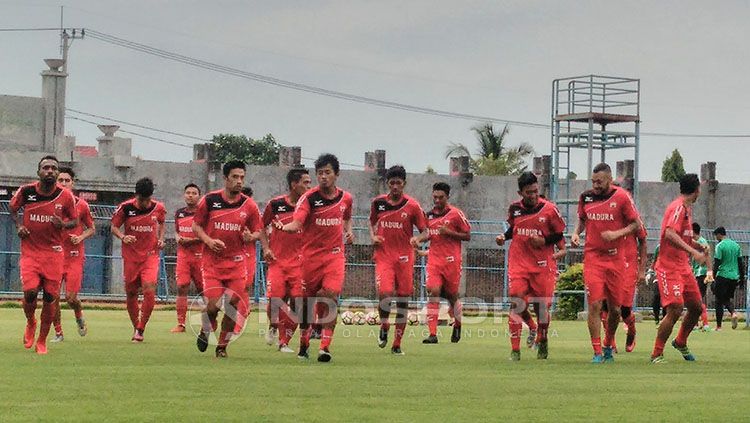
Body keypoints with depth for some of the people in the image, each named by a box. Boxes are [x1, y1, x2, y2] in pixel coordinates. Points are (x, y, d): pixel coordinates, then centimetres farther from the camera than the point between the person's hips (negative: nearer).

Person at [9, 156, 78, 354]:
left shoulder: (66, 196, -5)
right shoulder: (26, 192, -5)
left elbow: (75, 221, 8)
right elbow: (12, 208, 16)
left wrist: (63, 224, -13)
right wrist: (18, 225, -1)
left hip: (54, 252, 1)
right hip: (30, 250, -1)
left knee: (50, 298, 0)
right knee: (30, 292, -17)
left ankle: (42, 341, 17)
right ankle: (30, 323, 17)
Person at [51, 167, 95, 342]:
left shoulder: (81, 205, 2)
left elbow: (91, 229, 12)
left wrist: (81, 237, -6)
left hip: (74, 256, -1)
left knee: (71, 297, -9)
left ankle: (79, 317, 25)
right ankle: (58, 332, 12)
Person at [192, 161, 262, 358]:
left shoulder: (249, 205, 1)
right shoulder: (209, 200, -2)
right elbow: (196, 226, 5)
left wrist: (249, 237, -14)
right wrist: (208, 240, -12)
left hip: (237, 263, 2)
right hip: (211, 260, -2)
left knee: (232, 306, -2)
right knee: (212, 305, -12)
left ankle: (222, 346, 15)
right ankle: (205, 332, 20)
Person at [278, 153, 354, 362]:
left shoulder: (345, 198, 6)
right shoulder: (309, 198, -8)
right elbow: (297, 223, -19)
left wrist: (348, 231, 8)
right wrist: (284, 227, -41)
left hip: (335, 255, 1)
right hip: (311, 255, -1)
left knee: (331, 296, -16)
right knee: (307, 300, 6)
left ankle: (325, 346, -16)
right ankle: (303, 344, 24)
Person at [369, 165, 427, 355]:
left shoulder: (412, 206, -2)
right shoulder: (378, 202, 4)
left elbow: (425, 231, 3)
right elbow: (372, 222, 23)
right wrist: (373, 236, 3)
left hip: (404, 258, 0)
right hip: (383, 256, 0)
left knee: (403, 301, 2)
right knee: (385, 295, -19)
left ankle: (397, 344, 13)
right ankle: (384, 326, 12)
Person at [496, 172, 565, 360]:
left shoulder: (549, 209, -7)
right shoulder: (514, 208, 3)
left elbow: (559, 235, 1)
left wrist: (544, 241, -16)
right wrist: (504, 237, 2)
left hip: (542, 264, -2)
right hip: (518, 262, 2)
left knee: (542, 306, 5)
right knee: (517, 304, -11)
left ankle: (542, 340, 33)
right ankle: (515, 350, -5)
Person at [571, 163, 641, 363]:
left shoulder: (621, 197, -5)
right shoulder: (586, 197, 5)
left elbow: (636, 224, -1)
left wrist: (617, 234, -16)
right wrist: (576, 233, 1)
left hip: (615, 258, -1)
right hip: (592, 258, 1)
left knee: (615, 308, 7)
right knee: (595, 304, -11)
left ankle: (608, 346, 29)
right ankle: (597, 352, -7)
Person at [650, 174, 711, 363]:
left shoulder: (687, 208, 16)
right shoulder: (678, 207, -15)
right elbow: (670, 234, -30)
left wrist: (698, 247, 16)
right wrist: (693, 251, -33)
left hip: (683, 266, 10)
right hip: (669, 267, -10)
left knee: (696, 308, 13)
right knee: (675, 310, -17)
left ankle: (681, 342, 35)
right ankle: (657, 354, -9)